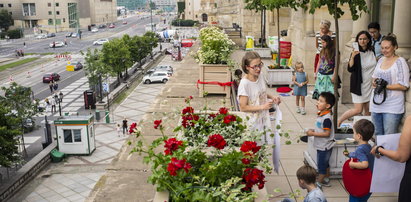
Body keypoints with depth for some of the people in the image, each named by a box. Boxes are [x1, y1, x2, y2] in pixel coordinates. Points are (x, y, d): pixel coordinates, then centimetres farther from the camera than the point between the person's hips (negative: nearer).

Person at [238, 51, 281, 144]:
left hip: (264, 119, 6)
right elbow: (243, 107, -20)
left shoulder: (261, 78, -1)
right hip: (252, 123, -6)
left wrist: (272, 97, 1)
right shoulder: (244, 83, -21)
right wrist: (262, 107, -22)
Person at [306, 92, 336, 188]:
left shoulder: (326, 118, -26)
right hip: (321, 146, 9)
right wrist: (313, 130, 0)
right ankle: (326, 181, 35)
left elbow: (326, 133, -27)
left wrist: (313, 134, -23)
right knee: (325, 164, 21)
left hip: (324, 146, -9)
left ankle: (319, 183, 16)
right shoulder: (321, 114, 3)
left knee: (321, 165, 4)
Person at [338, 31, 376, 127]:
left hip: (371, 84, 5)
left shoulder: (372, 51, 3)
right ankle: (338, 121, 9)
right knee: (358, 110, -6)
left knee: (368, 110, 8)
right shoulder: (356, 53, -12)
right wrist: (352, 57, -33)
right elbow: (350, 69, -20)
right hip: (359, 85, -5)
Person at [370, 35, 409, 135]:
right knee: (377, 135, 14)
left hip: (392, 107, -6)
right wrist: (375, 82, -2)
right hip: (376, 104, 6)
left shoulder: (400, 62, -8)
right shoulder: (381, 60, 11)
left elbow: (404, 86, -13)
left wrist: (386, 86, -20)